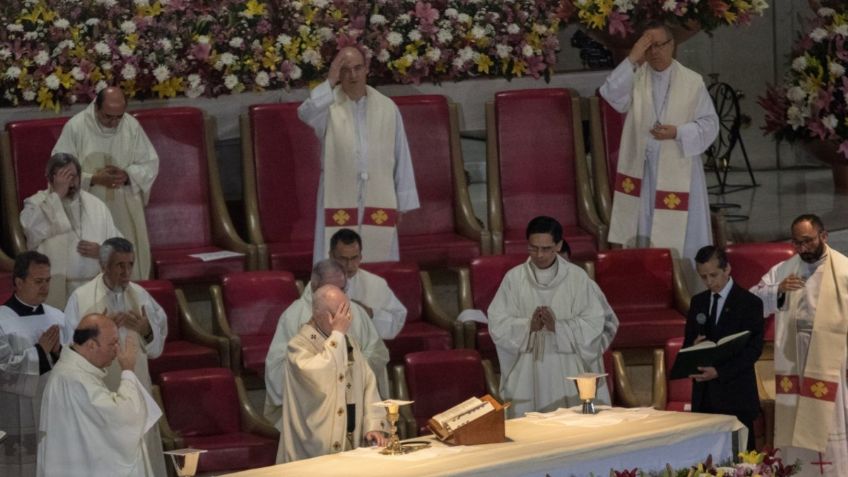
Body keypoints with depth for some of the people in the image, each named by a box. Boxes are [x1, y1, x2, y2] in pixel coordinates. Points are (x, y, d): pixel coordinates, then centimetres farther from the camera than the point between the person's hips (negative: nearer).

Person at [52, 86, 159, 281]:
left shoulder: (132, 125, -2)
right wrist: (94, 179, -21)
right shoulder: (76, 126, -10)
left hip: (126, 209, 3)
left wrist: (127, 176, -15)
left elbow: (150, 164, 4)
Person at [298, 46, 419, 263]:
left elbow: (401, 157, 6)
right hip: (339, 202, -2)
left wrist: (403, 204, 5)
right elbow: (305, 114, -27)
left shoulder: (387, 107, 4)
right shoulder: (327, 105, -3)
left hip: (378, 203, 2)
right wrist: (330, 83, -32)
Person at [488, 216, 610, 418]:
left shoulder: (577, 277, 0)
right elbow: (497, 324, 0)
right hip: (527, 373, 0)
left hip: (568, 373, 0)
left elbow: (594, 324, -2)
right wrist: (528, 326, -17)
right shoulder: (514, 278, 3)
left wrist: (558, 326, -16)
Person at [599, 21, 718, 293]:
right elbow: (612, 96, -17)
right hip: (641, 169, 2)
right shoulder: (634, 77, 2)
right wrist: (631, 60, -21)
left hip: (678, 170, -2)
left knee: (680, 237, 1)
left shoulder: (692, 81, -2)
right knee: (641, 235, 5)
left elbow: (709, 124, -1)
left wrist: (677, 132, -17)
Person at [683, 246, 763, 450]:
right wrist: (694, 347, -7)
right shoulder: (698, 302, 15)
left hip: (735, 395, -5)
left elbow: (754, 348, -9)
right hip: (704, 395, 5)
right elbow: (687, 343, 19)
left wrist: (719, 371, -18)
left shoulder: (749, 303, -2)